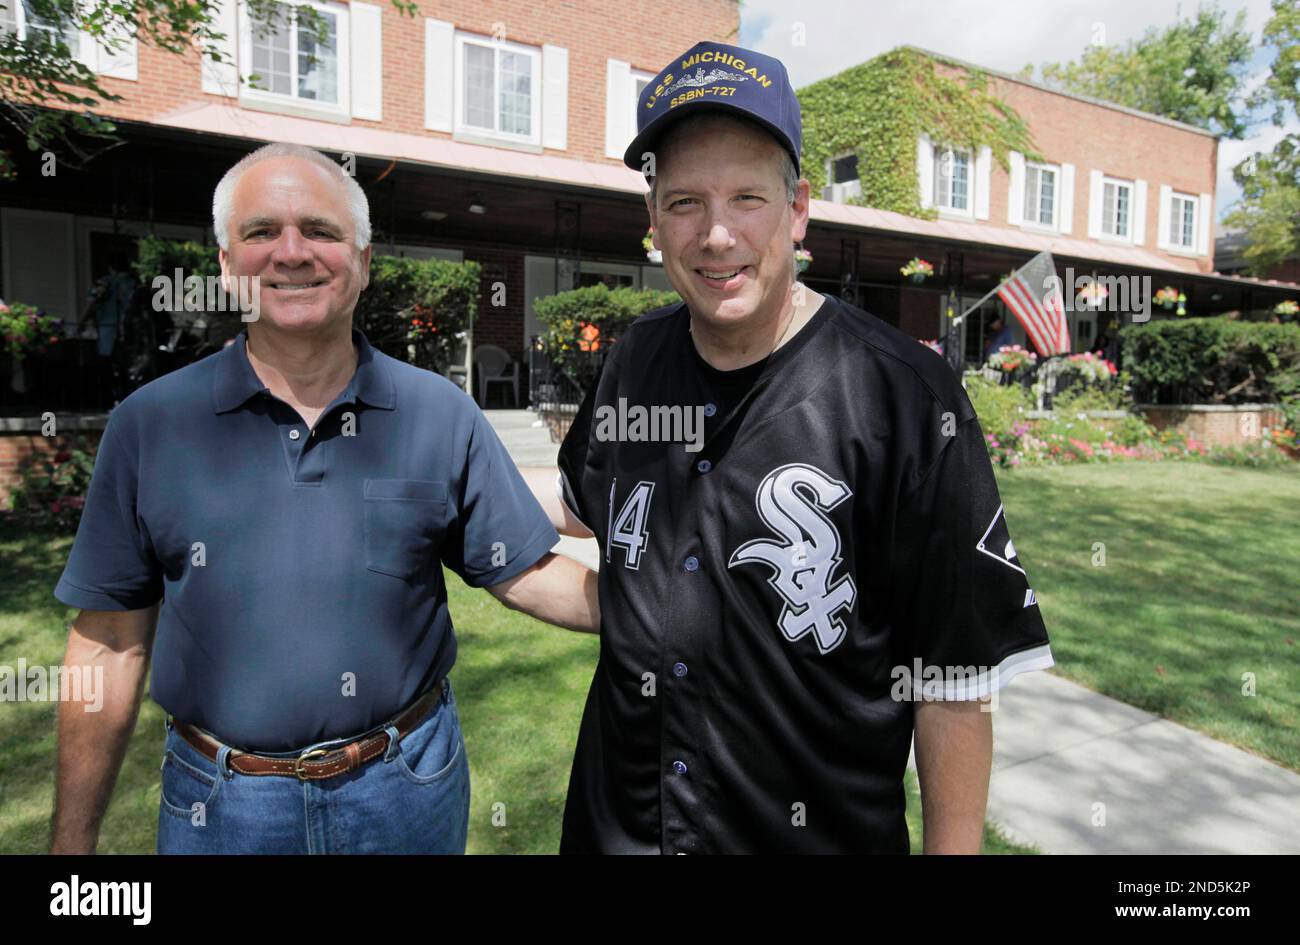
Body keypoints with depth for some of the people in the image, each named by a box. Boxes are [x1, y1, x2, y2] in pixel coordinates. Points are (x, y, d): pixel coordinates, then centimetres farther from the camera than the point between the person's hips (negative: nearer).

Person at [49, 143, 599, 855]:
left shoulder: (442, 416, -4)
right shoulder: (148, 426, -4)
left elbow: (527, 575, -3)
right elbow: (112, 644, -1)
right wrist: (73, 841, 0)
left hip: (410, 792, 1)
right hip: (220, 807, 0)